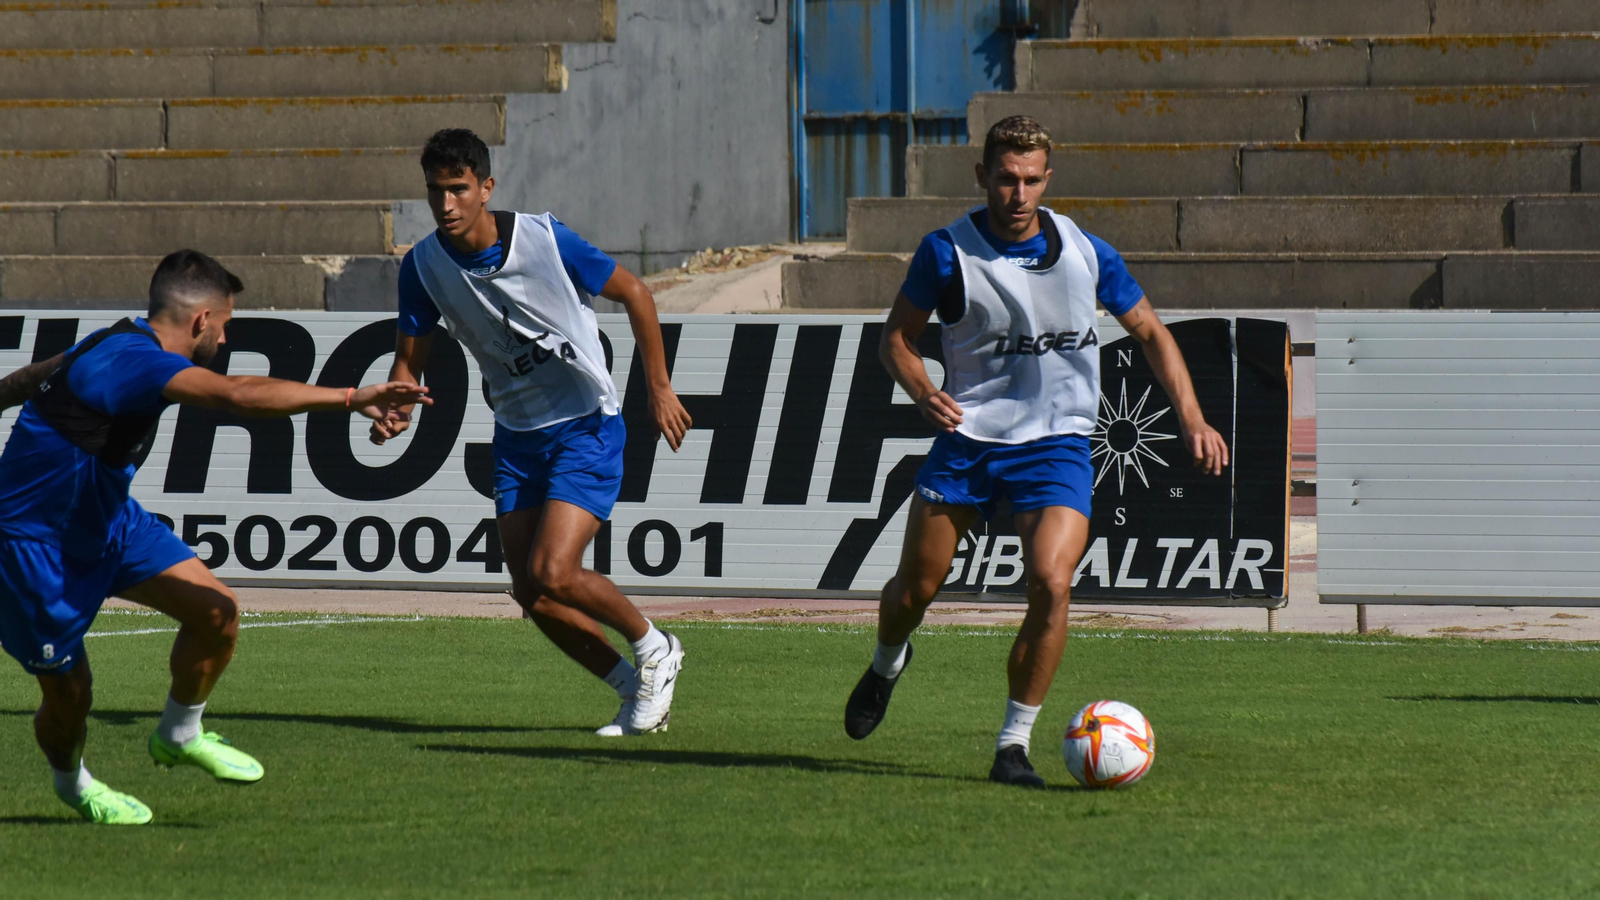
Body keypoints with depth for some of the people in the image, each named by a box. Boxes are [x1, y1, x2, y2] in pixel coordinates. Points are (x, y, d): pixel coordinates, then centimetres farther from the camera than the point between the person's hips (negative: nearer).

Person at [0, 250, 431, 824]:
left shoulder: (116, 348, 1)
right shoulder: (134, 360, -30)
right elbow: (239, 396, -45)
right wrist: (351, 398, -49)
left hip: (106, 520, 9)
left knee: (216, 612, -5)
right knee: (68, 693, 1)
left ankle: (179, 736, 18)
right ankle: (72, 784, 33)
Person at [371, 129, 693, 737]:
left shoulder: (546, 241, -18)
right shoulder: (422, 266, -6)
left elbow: (633, 293, -6)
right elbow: (410, 360, 3)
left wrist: (659, 389, -7)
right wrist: (396, 409, -20)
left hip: (587, 429, -5)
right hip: (517, 435, 5)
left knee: (552, 573, -19)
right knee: (531, 594, -1)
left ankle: (653, 648, 7)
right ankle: (636, 689, 19)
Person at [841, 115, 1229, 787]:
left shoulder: (1086, 253, -3)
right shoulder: (947, 252, -7)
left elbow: (1150, 333, 10)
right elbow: (898, 336, 3)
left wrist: (1190, 418, -1)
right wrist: (922, 393, -17)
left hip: (1056, 446, 0)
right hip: (967, 438, 0)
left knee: (1051, 584, -21)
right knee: (914, 589, 6)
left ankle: (1014, 744, -8)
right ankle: (887, 666, 43)